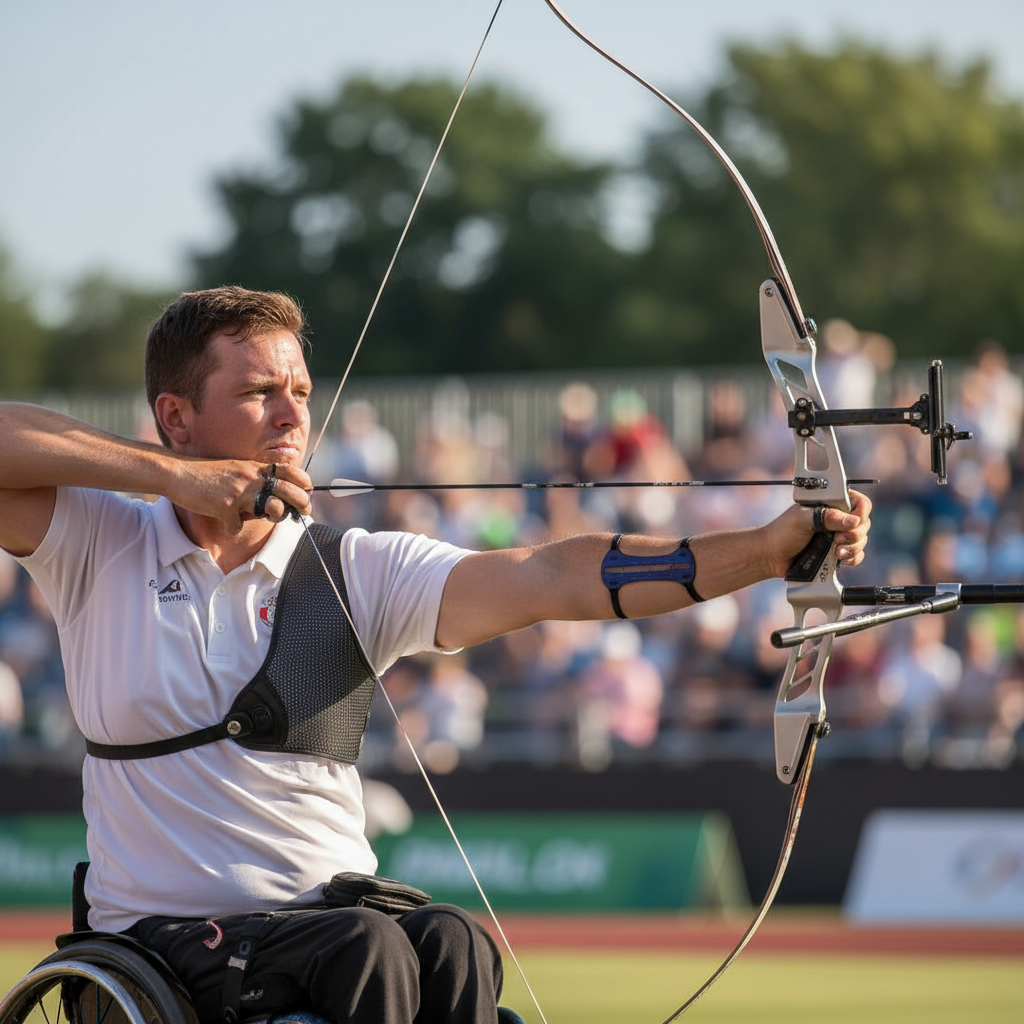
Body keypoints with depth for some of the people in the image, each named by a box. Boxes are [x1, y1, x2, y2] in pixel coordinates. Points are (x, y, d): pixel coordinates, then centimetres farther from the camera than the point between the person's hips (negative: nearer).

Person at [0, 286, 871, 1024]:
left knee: (452, 944, -30)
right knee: (366, 949, -30)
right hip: (170, 935, -2)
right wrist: (172, 474, -15)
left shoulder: (356, 571, 3)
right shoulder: (98, 546, 3)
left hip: (332, 910, 2)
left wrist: (771, 548, -24)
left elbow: (549, 580, -10)